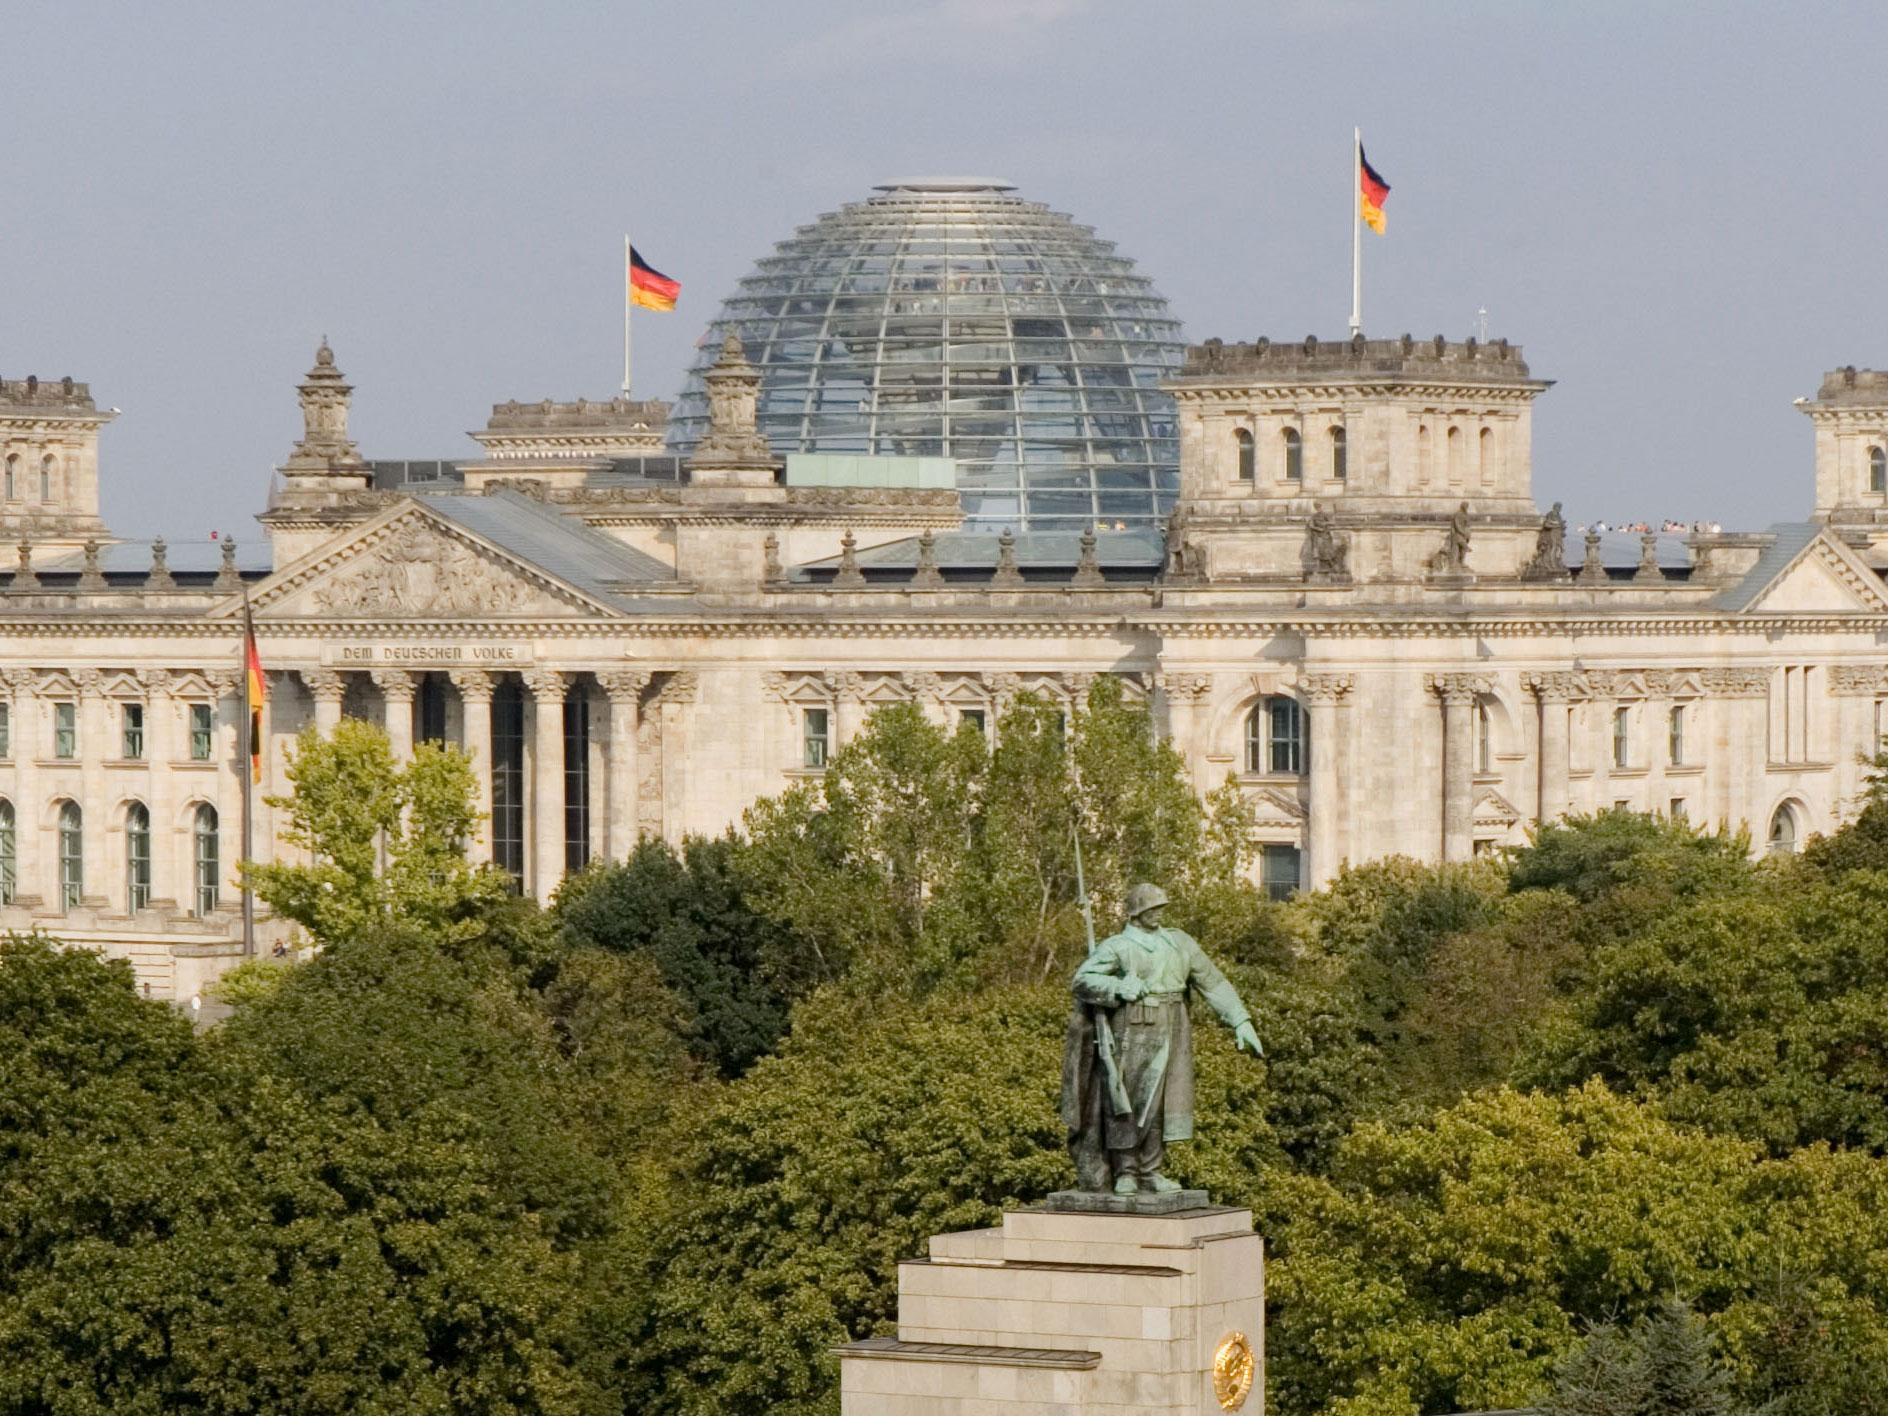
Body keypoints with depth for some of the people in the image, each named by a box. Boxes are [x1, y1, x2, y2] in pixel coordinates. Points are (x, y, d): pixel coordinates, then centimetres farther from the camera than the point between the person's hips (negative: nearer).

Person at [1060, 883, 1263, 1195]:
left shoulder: (1180, 944, 14)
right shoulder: (1116, 947, -1)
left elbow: (1214, 984, 15)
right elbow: (1082, 980, -11)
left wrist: (1241, 1022, 8)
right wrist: (1119, 987, -25)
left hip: (1167, 1038, 4)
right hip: (1128, 1037, -4)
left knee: (1156, 1105, 3)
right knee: (1125, 1104, -3)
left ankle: (1149, 1172, 9)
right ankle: (1125, 1173, 2)